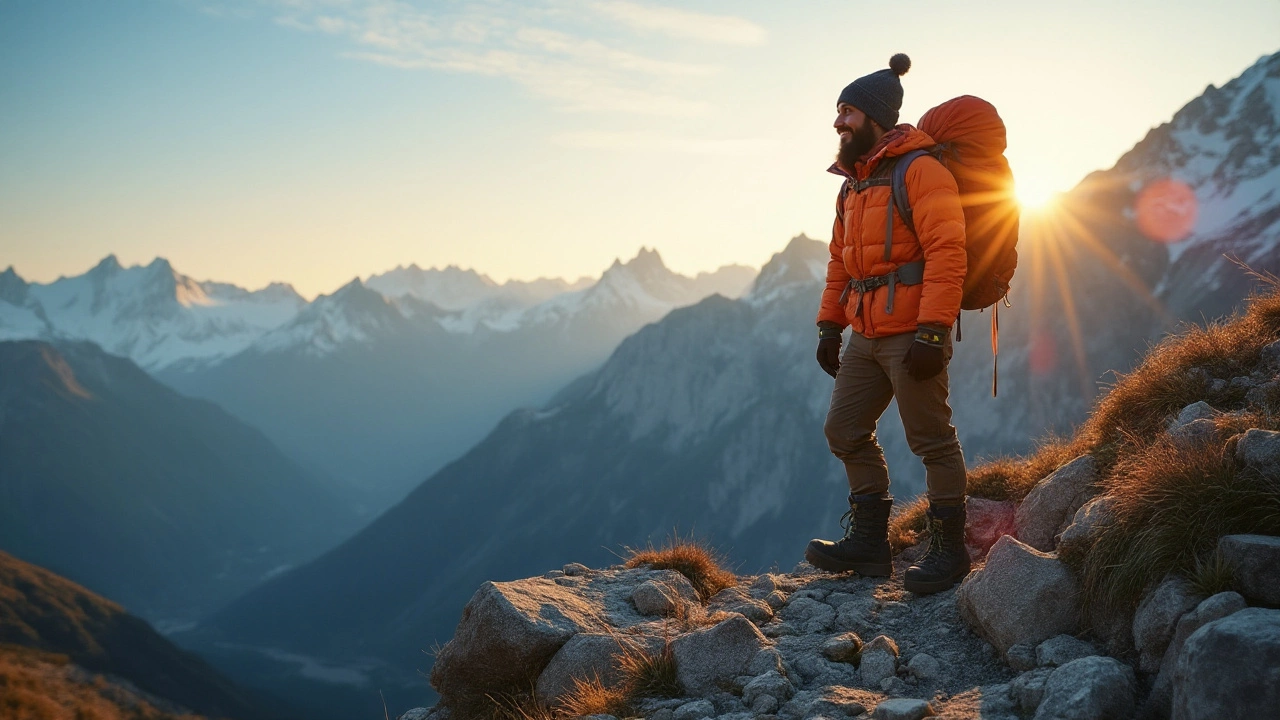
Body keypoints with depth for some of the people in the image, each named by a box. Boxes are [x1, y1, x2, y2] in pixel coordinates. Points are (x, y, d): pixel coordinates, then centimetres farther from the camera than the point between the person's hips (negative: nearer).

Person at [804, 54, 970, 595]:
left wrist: (931, 331, -23)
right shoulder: (853, 182, 18)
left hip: (911, 334, -9)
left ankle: (948, 550, 10)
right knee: (846, 432, 11)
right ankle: (869, 540, 20)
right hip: (866, 336, 9)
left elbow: (946, 251, -18)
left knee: (932, 440, -1)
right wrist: (829, 325, 17)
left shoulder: (920, 171, -10)